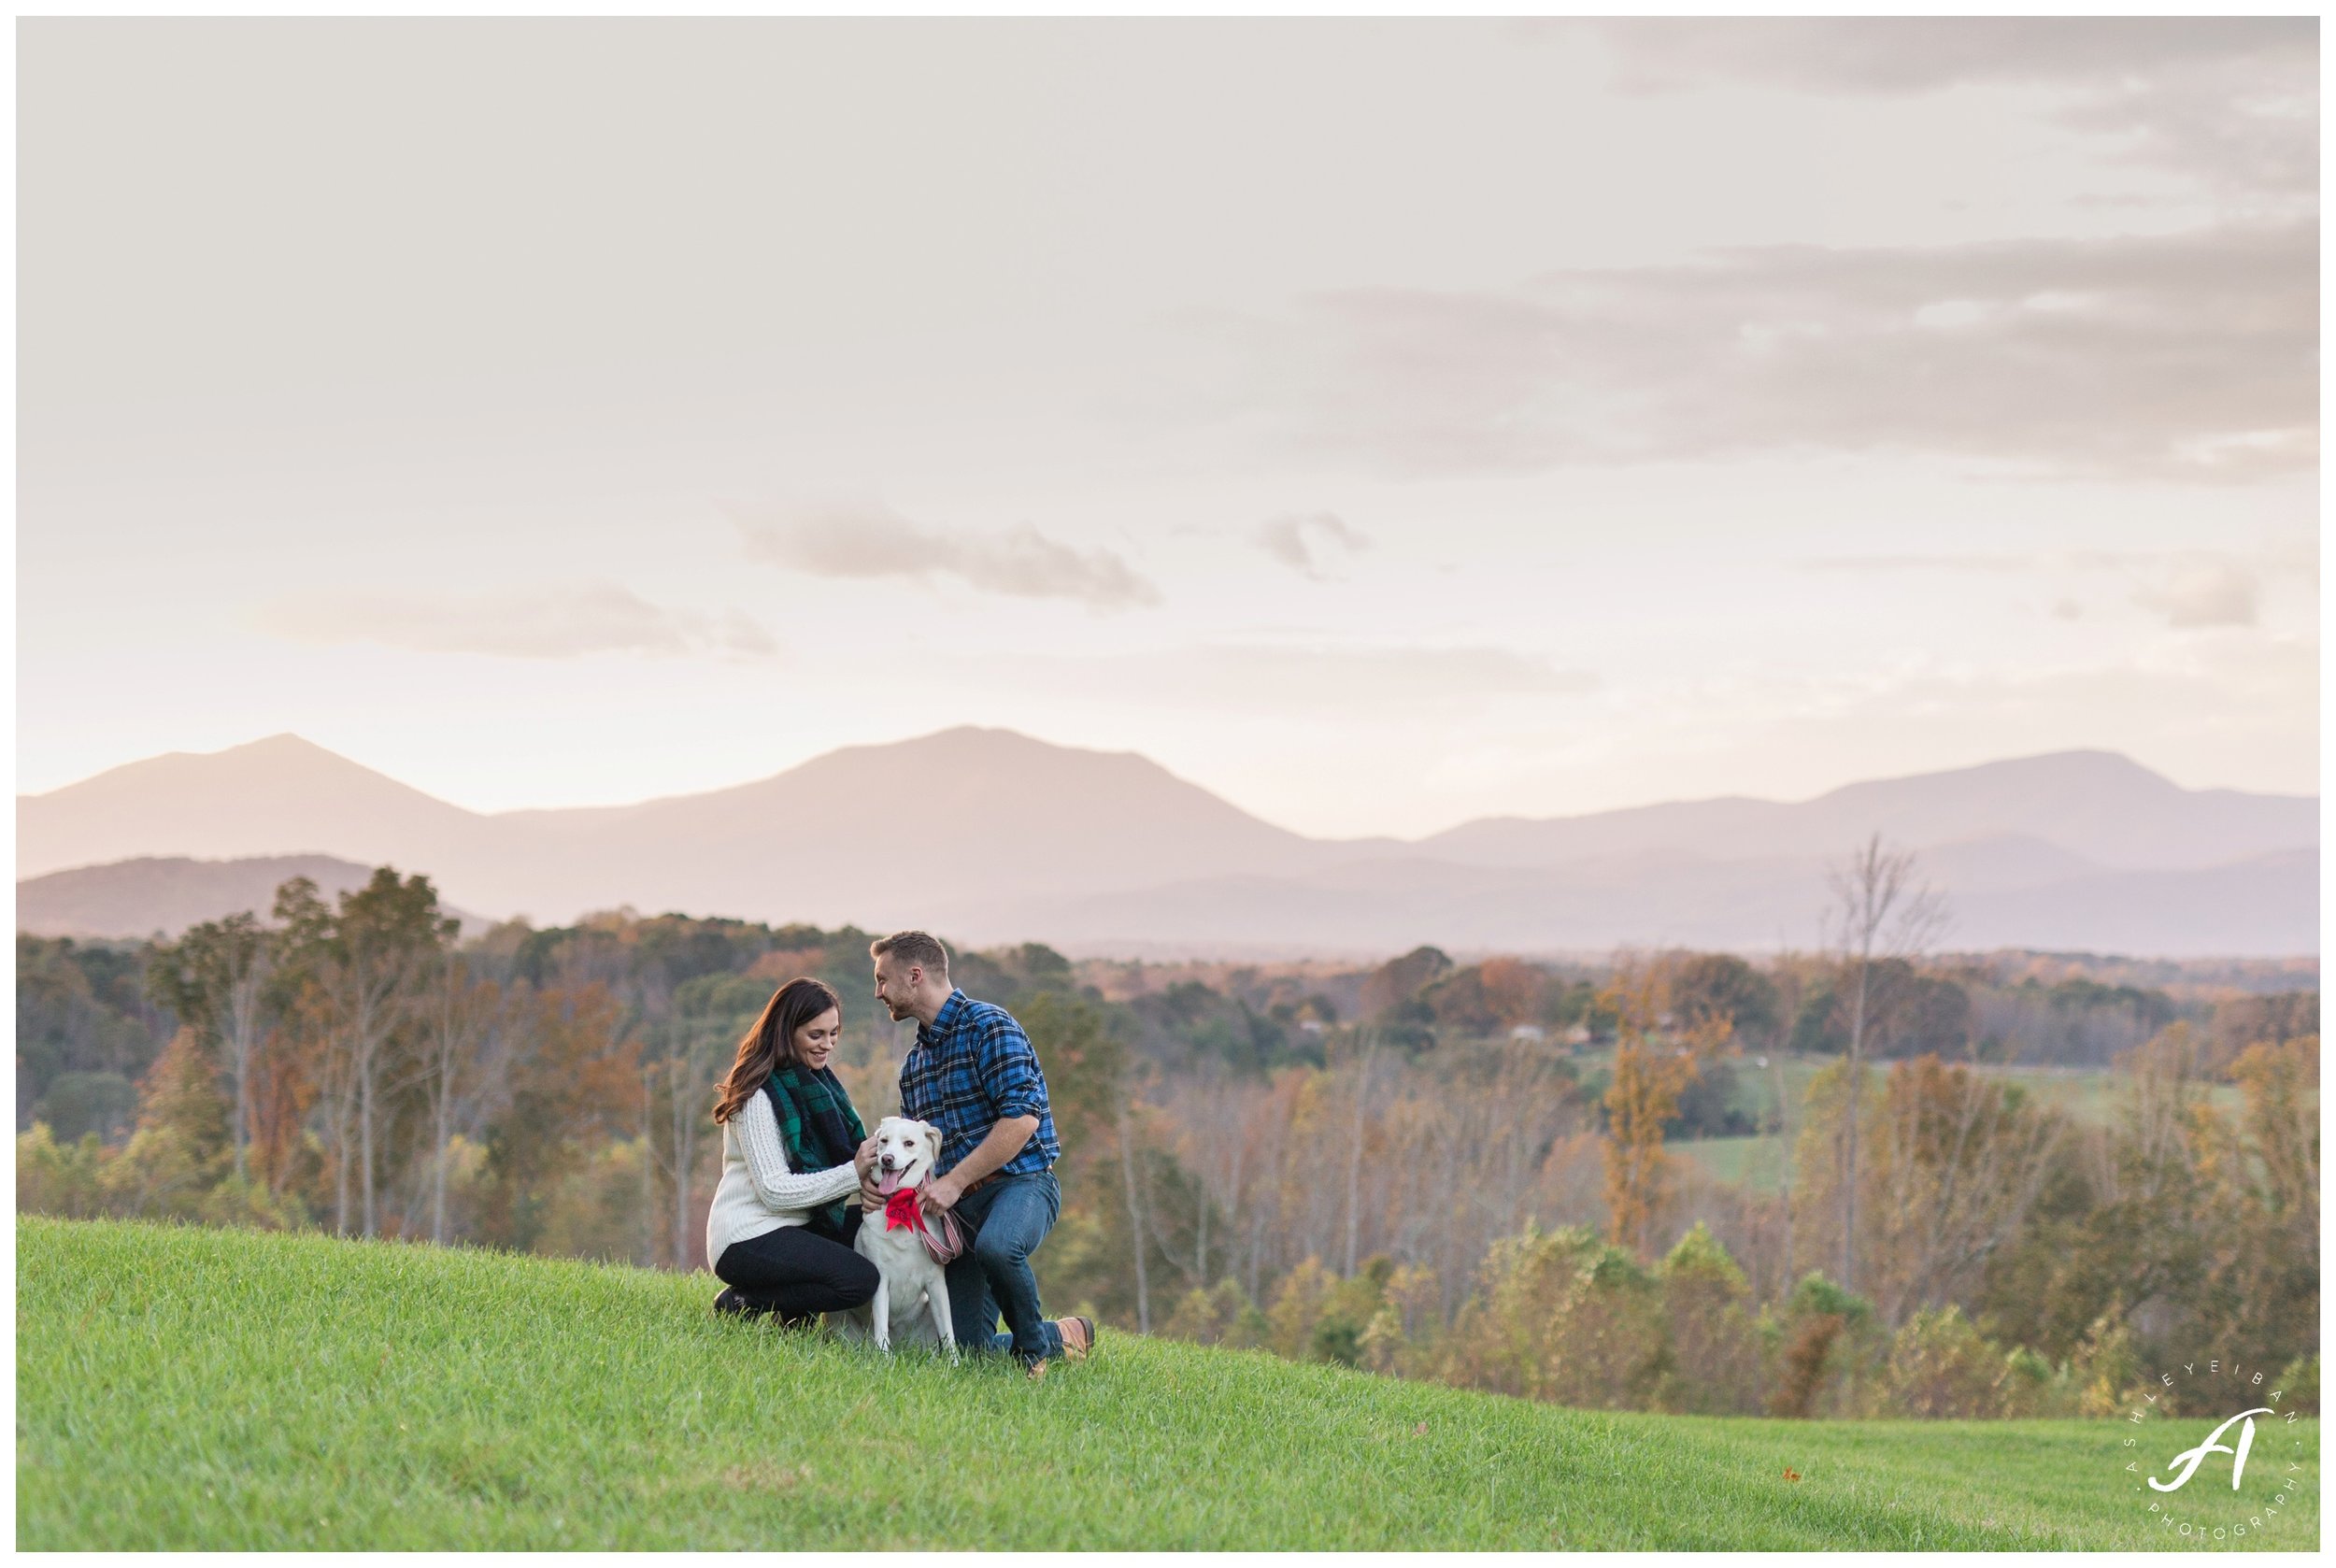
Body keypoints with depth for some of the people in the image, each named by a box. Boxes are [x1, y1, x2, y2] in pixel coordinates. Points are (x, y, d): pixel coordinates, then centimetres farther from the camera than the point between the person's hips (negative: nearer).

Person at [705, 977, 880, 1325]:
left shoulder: (816, 1082, 12)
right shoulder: (759, 1096, -14)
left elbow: (840, 1155, 8)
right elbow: (775, 1190, -21)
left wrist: (871, 1165, -14)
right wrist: (853, 1175, -25)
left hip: (798, 1226, 9)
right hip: (747, 1240, -9)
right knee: (859, 1280, -24)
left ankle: (794, 1310, 2)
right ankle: (744, 1303, -7)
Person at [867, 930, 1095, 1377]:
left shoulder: (988, 1026, -9)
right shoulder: (914, 1062, 18)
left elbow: (1022, 1118, -19)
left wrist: (953, 1182, -21)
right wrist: (878, 1176, -3)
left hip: (1021, 1182, -8)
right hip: (960, 1204, 8)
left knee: (995, 1245, -42)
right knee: (964, 1347, -3)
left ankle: (1034, 1345, -14)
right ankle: (1064, 1336, 23)